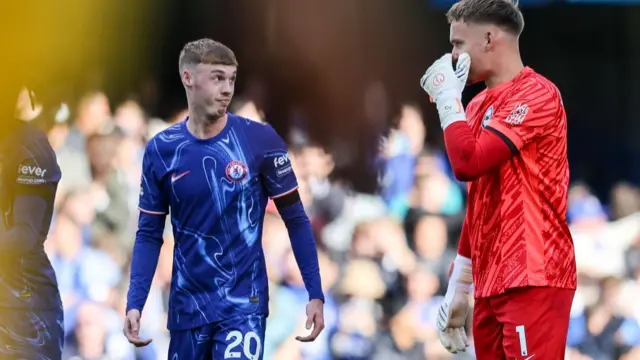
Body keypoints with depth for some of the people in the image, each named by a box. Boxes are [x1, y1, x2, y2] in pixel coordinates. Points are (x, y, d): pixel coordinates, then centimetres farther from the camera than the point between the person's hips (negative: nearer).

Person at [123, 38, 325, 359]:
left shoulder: (260, 140, -6)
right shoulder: (161, 150, 0)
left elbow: (295, 220, -1)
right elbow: (149, 234, 5)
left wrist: (315, 294, -5)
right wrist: (134, 304, -5)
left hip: (244, 303, -3)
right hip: (187, 305, 3)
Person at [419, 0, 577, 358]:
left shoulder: (536, 94, -9)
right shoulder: (482, 105, 18)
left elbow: (468, 163, -20)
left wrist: (447, 97, -6)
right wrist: (459, 286, 22)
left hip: (532, 281, -9)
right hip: (492, 284, 9)